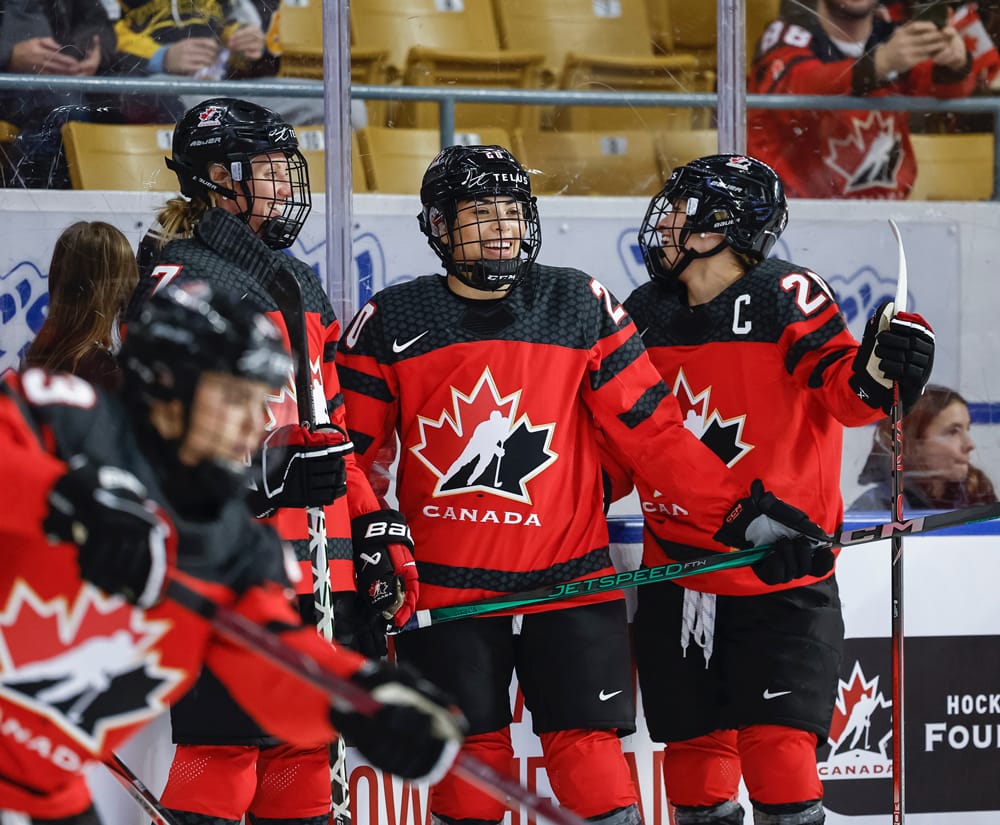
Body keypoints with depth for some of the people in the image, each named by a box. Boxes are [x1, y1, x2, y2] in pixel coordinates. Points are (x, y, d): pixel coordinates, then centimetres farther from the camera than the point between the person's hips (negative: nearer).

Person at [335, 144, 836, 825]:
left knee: (590, 756, -5)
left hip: (569, 583, 0)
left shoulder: (582, 308, 2)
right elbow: (348, 453, 5)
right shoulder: (391, 323, 1)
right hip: (444, 589, 0)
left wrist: (741, 512, -4)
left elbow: (652, 430, 2)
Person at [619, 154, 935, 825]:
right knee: (694, 754, 8)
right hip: (679, 584, 5)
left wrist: (879, 371, -40)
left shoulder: (786, 299, -9)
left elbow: (838, 387, -20)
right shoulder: (645, 316, 8)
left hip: (781, 580, -5)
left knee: (778, 748, -12)